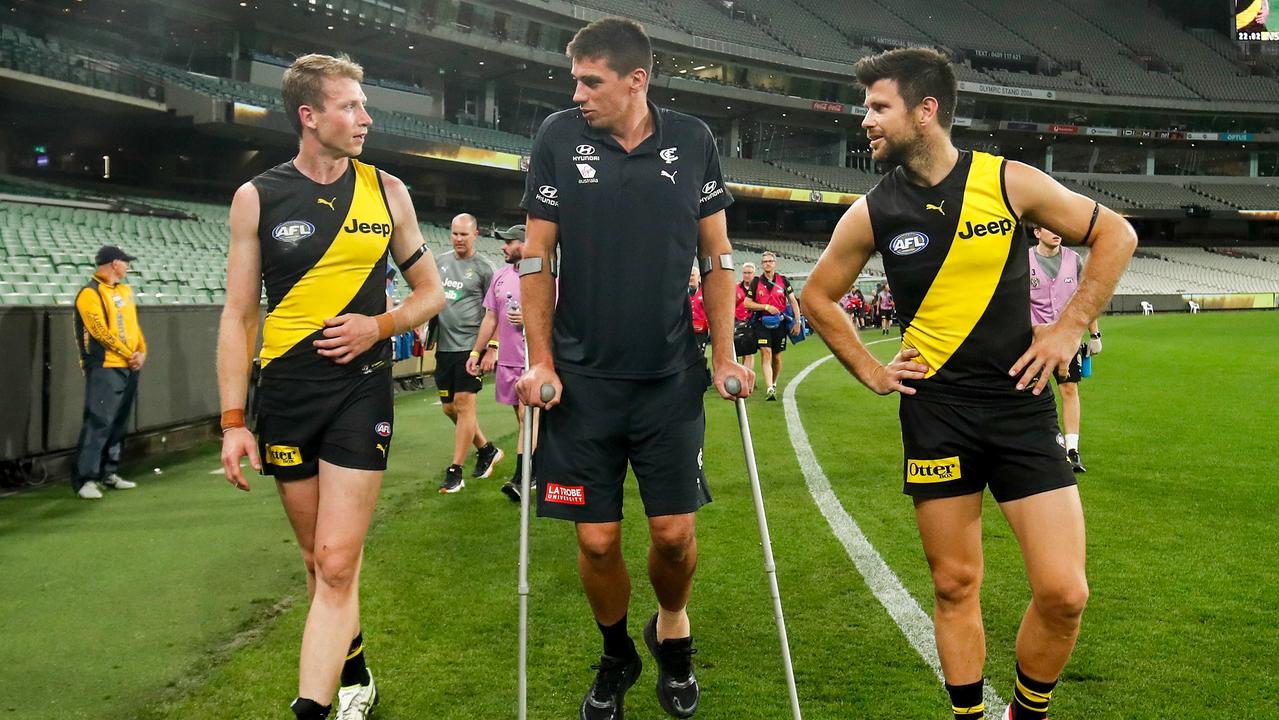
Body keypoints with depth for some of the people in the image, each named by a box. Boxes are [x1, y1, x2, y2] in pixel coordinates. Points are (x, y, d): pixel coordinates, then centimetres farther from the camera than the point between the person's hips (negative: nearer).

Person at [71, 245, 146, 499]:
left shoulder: (125, 291, 18)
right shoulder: (90, 293, -8)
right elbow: (101, 332, -15)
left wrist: (142, 353, 3)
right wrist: (129, 355, -12)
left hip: (129, 367, 9)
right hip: (105, 368, -9)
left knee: (119, 423, 12)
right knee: (98, 423, -12)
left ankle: (108, 473, 21)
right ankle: (86, 479, -9)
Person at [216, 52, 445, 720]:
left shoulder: (386, 191, 4)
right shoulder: (257, 198, 1)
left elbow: (430, 291, 12)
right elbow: (238, 316, 2)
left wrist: (380, 325, -9)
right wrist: (232, 421, -3)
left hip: (361, 389, -1)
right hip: (284, 393, 1)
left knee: (337, 565, -10)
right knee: (318, 558, 11)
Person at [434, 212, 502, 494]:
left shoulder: (483, 269, -4)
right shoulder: (440, 262, 11)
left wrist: (491, 346, -10)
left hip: (470, 344, -6)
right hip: (445, 345, 6)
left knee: (464, 404, -7)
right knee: (449, 407, 10)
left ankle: (455, 472, -2)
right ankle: (487, 450, 29)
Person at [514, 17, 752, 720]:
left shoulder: (693, 140, 0)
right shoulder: (558, 136, -2)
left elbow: (717, 256, 7)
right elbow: (536, 258, 2)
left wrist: (724, 356, 1)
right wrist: (540, 362, -4)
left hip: (671, 376, 1)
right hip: (582, 378, 0)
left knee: (674, 532, 1)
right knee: (597, 540, 2)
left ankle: (672, 627, 34)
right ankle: (616, 655, 30)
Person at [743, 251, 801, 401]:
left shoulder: (783, 280, 5)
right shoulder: (756, 282, 2)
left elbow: (793, 301, 5)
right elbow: (747, 303, 1)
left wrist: (797, 322, -2)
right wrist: (767, 307, -10)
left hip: (780, 323, 2)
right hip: (762, 323, -2)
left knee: (777, 356, 11)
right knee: (766, 354, -14)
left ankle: (774, 384, 32)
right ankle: (769, 389, -22)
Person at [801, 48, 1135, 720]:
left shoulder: (1011, 181, -5)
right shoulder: (873, 212, -1)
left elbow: (1115, 235, 7)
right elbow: (818, 296, 14)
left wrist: (1070, 326, 1)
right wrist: (869, 370, 7)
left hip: (1020, 402, -1)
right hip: (934, 410, 1)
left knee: (1064, 592, -6)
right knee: (955, 585, 6)